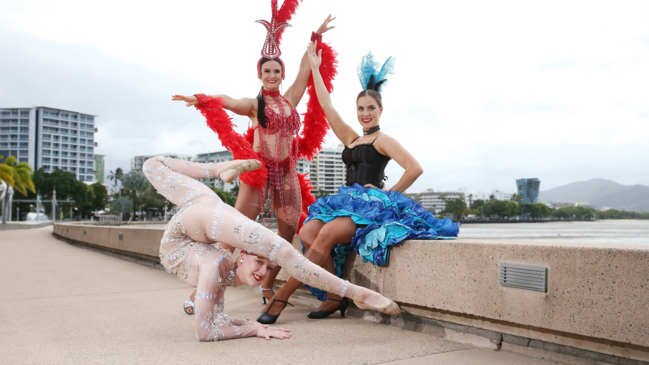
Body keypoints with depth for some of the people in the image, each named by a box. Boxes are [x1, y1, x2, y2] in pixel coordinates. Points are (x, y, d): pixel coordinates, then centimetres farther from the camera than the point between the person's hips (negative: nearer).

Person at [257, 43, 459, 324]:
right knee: (308, 233, -23)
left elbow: (415, 169, -9)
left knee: (326, 235, -31)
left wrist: (389, 193, -6)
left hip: (371, 204, -6)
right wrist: (314, 68, 27)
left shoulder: (383, 141, 3)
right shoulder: (351, 139, 21)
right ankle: (335, 297, -17)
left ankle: (280, 298, -27)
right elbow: (327, 106, 23)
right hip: (347, 201, 6)